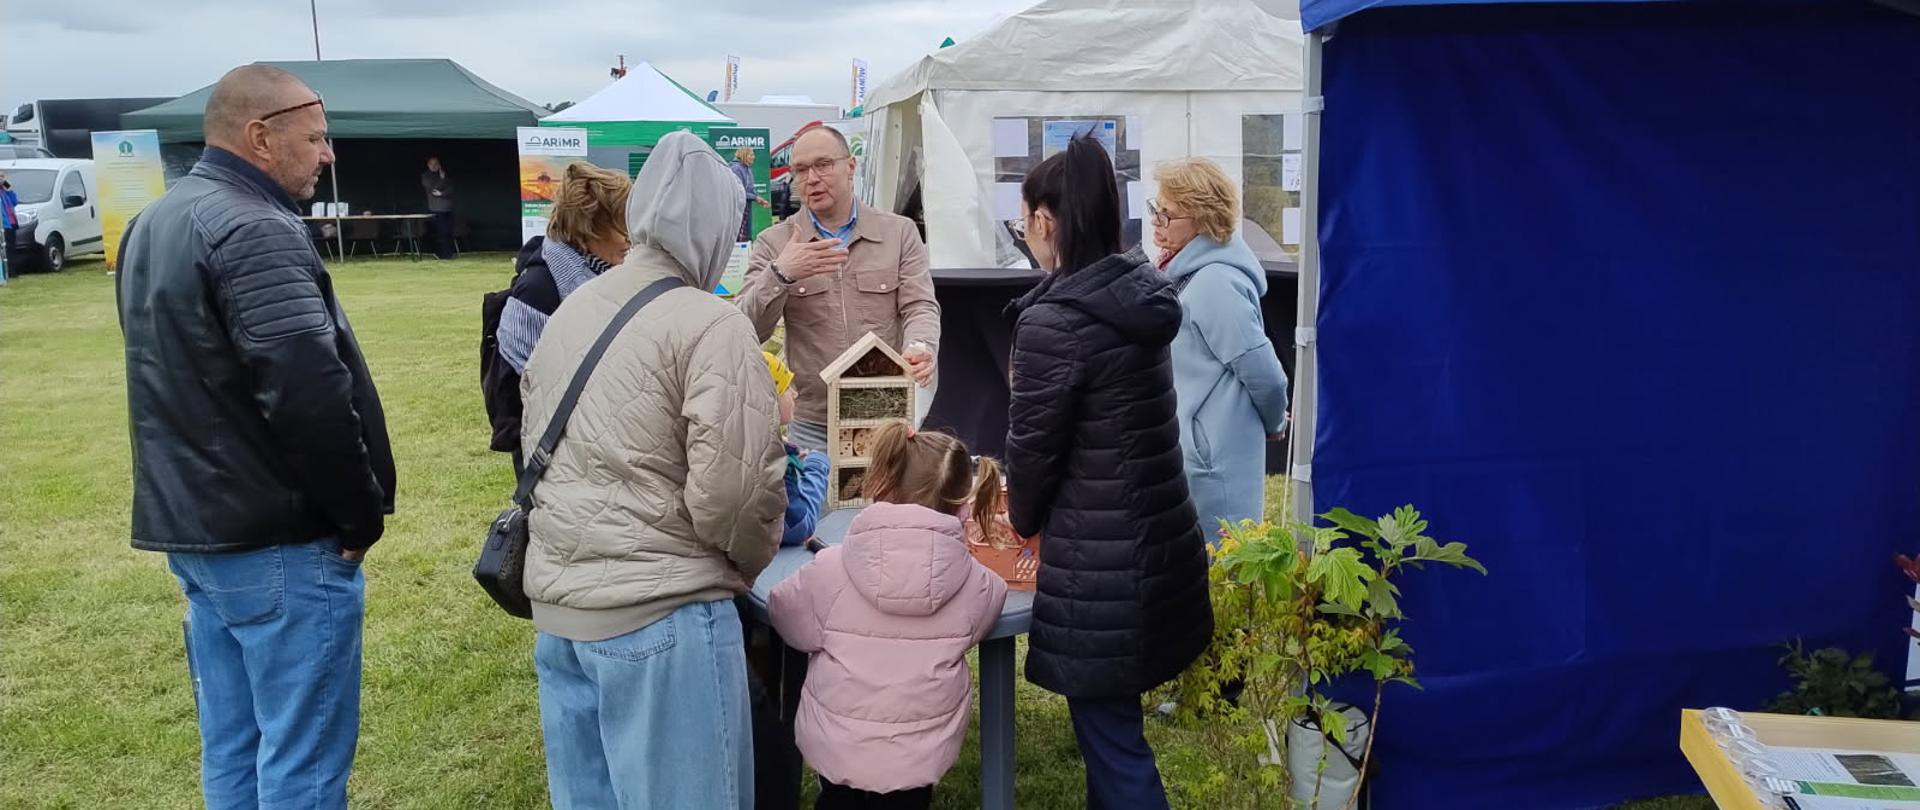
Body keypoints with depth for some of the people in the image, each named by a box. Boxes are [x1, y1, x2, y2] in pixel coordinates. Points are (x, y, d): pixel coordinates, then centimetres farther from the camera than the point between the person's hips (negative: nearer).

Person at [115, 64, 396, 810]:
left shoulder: (154, 224, 14)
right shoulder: (252, 231, -18)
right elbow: (309, 391, -26)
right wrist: (359, 512, -14)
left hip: (191, 525, 10)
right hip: (280, 539, -10)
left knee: (231, 746, 18)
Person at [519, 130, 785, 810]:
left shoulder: (570, 309, 10)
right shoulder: (709, 325, -14)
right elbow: (731, 490, -19)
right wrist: (756, 560, 1)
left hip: (557, 601, 8)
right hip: (658, 612, -8)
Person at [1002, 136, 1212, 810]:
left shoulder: (1054, 318, -19)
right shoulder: (1141, 295, 6)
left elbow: (1032, 446, -10)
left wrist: (1023, 520, 10)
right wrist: (1038, 504, 22)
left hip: (1101, 563, -8)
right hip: (1162, 540, 8)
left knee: (1112, 738, 6)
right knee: (1109, 723, 23)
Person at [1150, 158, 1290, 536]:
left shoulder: (1214, 284, -20)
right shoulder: (1190, 274, 9)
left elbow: (1265, 374, -16)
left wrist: (1273, 424, -1)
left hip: (1214, 464, -10)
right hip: (1192, 451, 10)